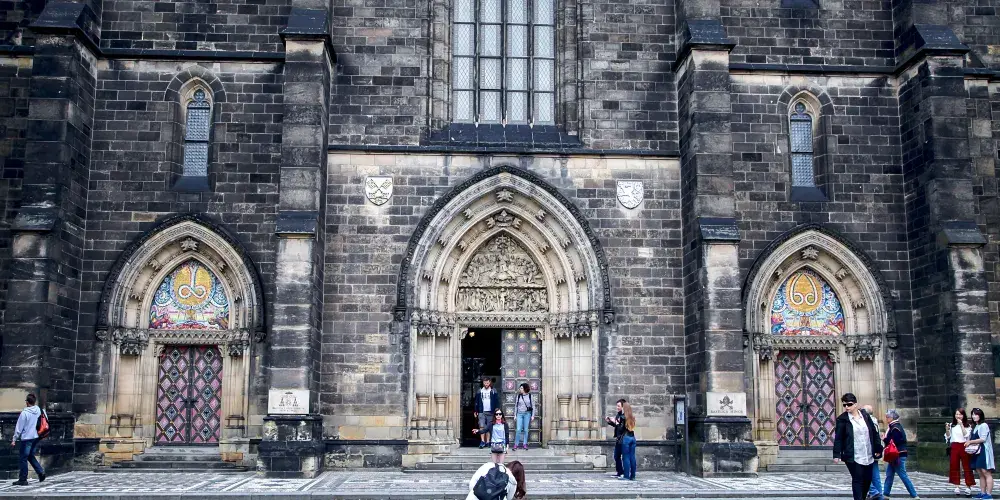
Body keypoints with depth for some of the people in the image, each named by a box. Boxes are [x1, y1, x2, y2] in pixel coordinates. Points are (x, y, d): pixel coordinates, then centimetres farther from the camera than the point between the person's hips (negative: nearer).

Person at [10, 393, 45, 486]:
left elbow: (19, 427, -11)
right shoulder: (38, 410, 1)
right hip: (36, 437, 7)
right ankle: (41, 472, 8)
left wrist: (14, 439, -4)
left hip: (27, 438, -6)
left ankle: (23, 479, 6)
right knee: (31, 456, 20)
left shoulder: (24, 413, -16)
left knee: (23, 458, 3)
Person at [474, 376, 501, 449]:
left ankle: (487, 442, 10)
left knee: (488, 428, 4)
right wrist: (476, 411, 7)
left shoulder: (493, 391, 5)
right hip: (482, 412, 0)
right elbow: (477, 401, 10)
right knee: (482, 426, -11)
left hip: (490, 412, 0)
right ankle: (482, 441, -11)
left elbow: (497, 401, 3)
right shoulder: (480, 391, 8)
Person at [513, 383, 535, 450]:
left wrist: (532, 415, 0)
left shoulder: (530, 396, 2)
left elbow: (533, 406, 5)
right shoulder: (518, 396, 5)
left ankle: (525, 444, 12)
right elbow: (516, 406, 10)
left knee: (526, 430, 3)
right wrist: (515, 415, 7)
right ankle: (516, 444, 1)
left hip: (527, 414, 0)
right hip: (520, 414, 0)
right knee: (518, 430, -6)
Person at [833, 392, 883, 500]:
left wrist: (878, 449, 11)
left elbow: (874, 433, 12)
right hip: (853, 457, -4)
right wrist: (836, 454, -11)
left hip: (869, 457, 4)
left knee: (867, 480, 11)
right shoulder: (842, 419, -5)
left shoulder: (865, 415, 6)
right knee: (857, 480, -8)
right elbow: (838, 438, -5)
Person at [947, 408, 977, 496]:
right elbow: (948, 437, 9)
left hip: (964, 446, -3)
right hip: (954, 447, 3)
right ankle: (957, 486, 10)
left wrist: (961, 425, -17)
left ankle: (968, 487, 3)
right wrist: (947, 430, -9)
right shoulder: (952, 425, 8)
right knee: (954, 467, 3)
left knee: (967, 467, -1)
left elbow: (966, 435, -12)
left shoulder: (967, 426, 1)